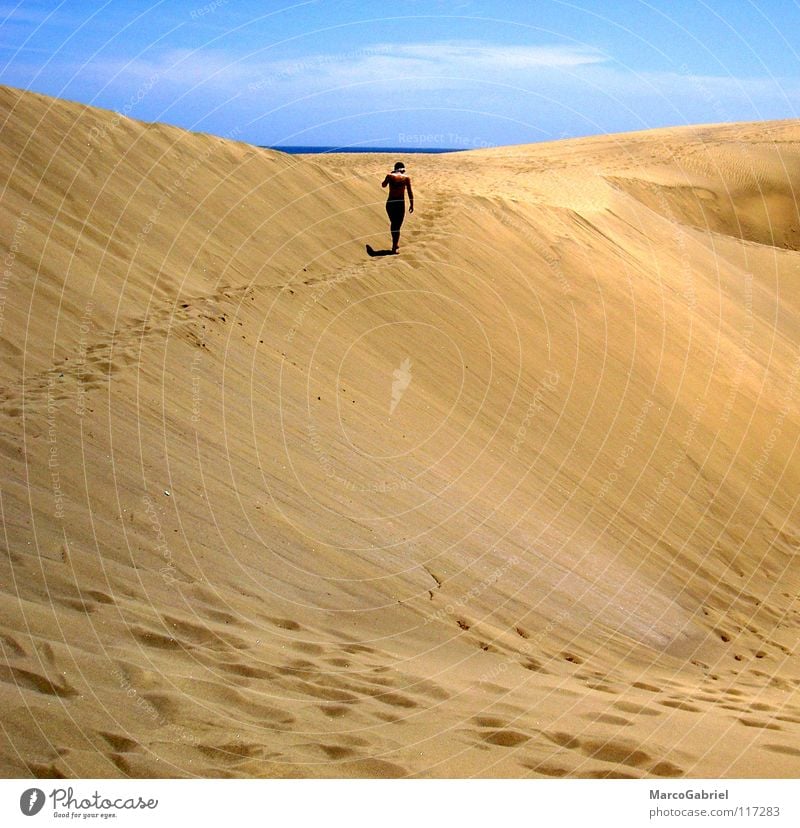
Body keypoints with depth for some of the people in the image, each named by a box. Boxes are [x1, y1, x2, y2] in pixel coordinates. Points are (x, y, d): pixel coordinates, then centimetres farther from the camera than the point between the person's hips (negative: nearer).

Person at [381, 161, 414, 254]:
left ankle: (395, 244, 32)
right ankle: (395, 247, 4)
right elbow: (410, 192, -4)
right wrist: (411, 204, 3)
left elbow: (383, 185, 20)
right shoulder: (406, 178, -2)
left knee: (393, 224, 20)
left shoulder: (390, 176, 1)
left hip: (390, 202, 2)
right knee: (397, 226, 5)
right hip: (400, 203, -2)